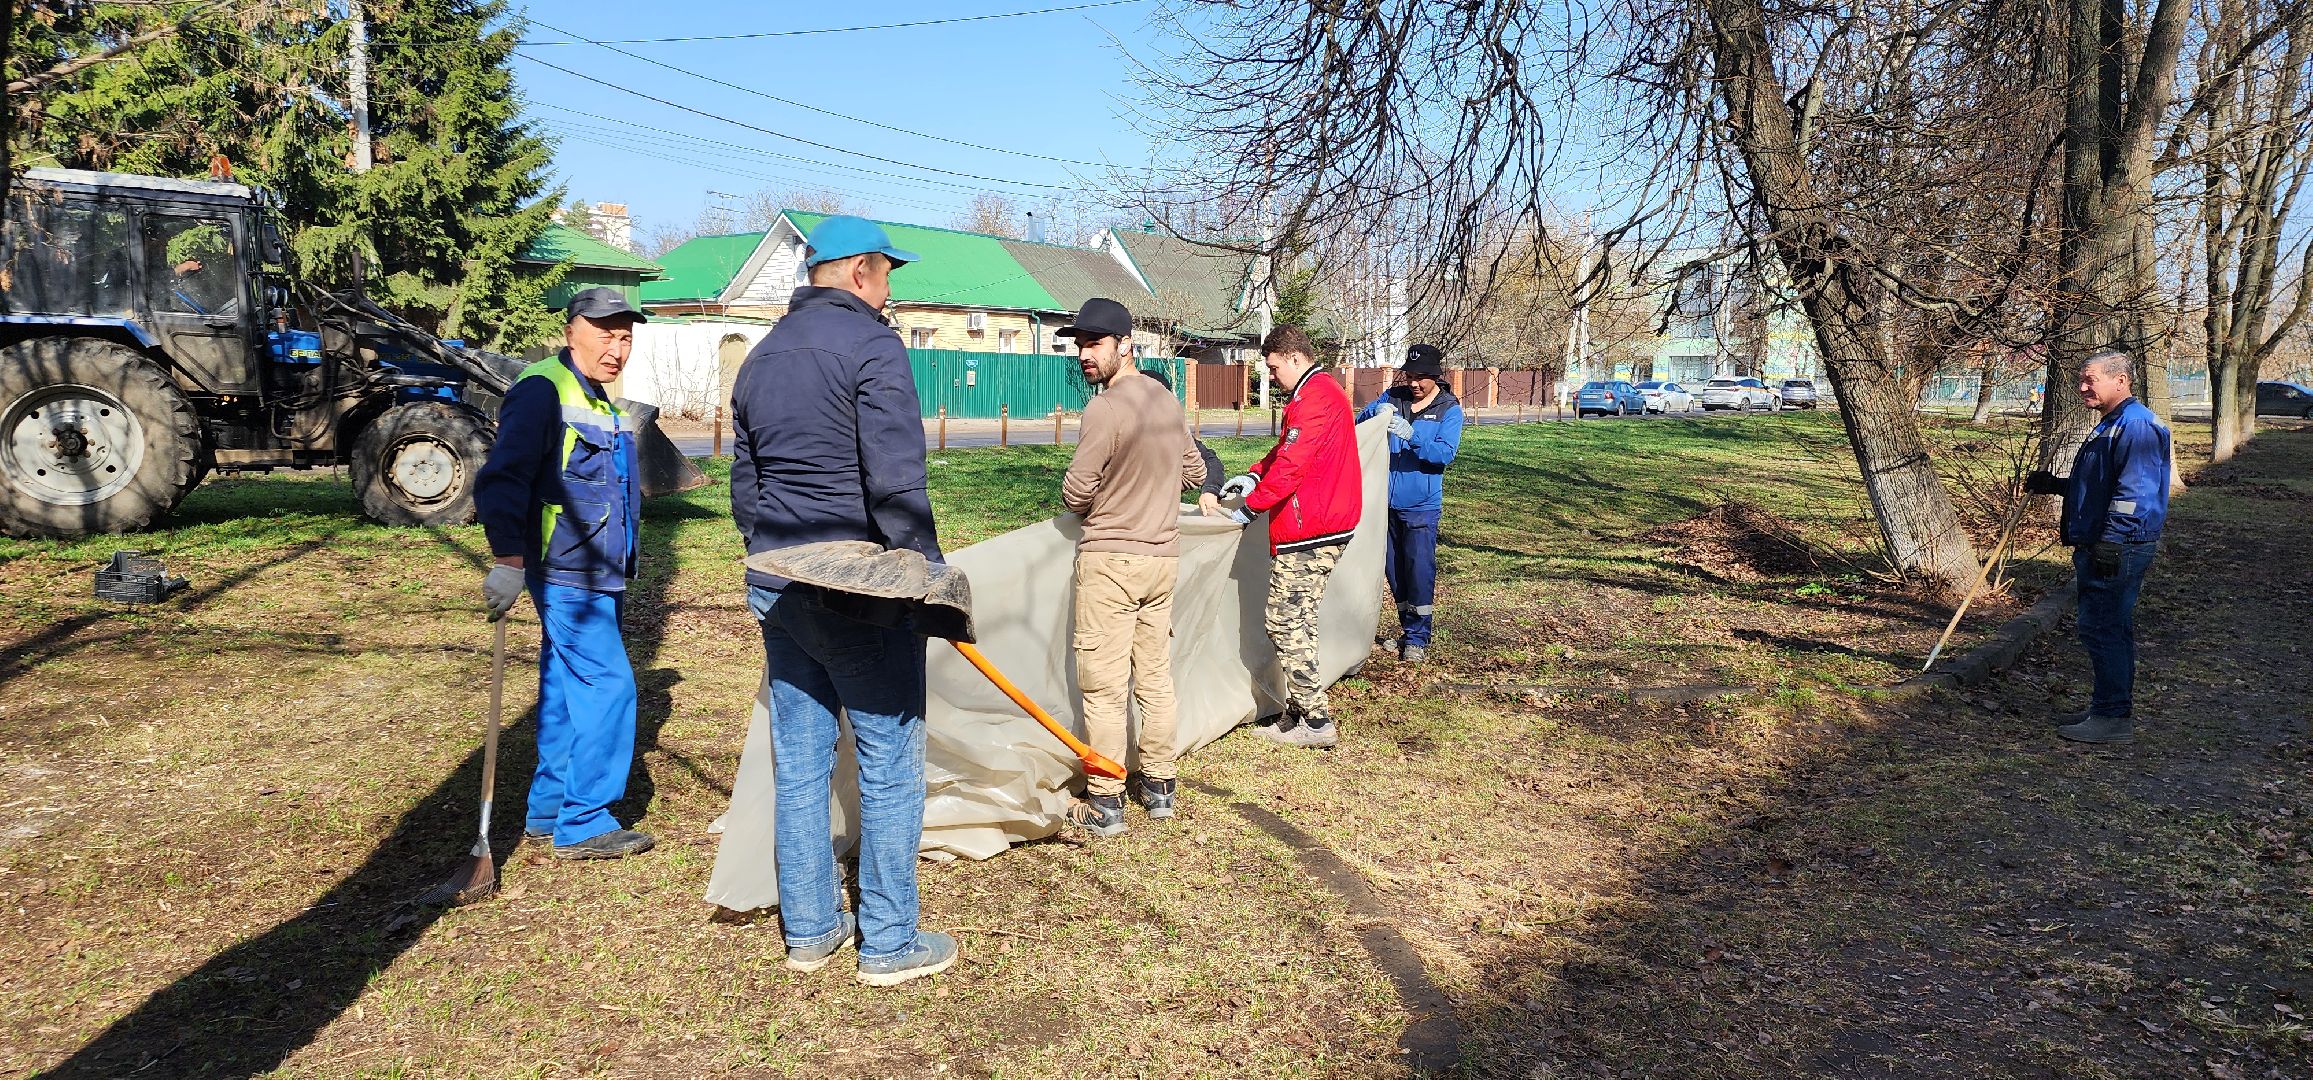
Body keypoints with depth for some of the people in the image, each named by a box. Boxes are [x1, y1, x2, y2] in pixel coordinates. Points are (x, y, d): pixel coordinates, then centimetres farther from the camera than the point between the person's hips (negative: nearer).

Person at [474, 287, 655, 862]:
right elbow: (502, 479, -23)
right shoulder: (543, 391, -14)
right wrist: (509, 560, -28)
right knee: (607, 688, -10)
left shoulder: (596, 400, 18)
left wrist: (615, 576, 28)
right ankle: (583, 824, -2)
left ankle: (548, 812, 23)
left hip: (594, 578, 10)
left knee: (568, 694, 14)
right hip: (566, 575, -10)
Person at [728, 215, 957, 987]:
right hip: (861, 591, -8)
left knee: (799, 760, 13)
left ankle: (809, 930, 22)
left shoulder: (761, 357, 15)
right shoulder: (870, 345, -10)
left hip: (776, 585, 8)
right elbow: (895, 480, -18)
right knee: (890, 762, 2)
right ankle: (888, 944, 9)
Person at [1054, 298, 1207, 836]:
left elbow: (1075, 495, -15)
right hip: (1163, 555, 8)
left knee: (1102, 684, 0)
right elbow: (1194, 473, 17)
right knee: (1156, 675, 15)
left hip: (1110, 558, -8)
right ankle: (1159, 785, 23)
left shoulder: (1105, 408, -18)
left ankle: (1103, 802, 5)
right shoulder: (1167, 399, 6)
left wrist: (1096, 502, 7)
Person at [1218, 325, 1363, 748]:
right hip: (1329, 525, 11)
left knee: (1285, 622, -6)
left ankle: (1316, 721, -2)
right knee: (1294, 621, 14)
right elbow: (1284, 451, 23)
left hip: (1308, 531, -11)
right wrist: (1254, 476, 8)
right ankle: (1298, 713, 19)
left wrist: (1252, 503, -11)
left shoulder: (1313, 397, -16)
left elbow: (1292, 464, -21)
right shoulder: (1324, 390, 19)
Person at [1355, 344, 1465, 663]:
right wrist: (1375, 413, -21)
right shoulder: (1392, 397, 5)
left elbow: (1445, 453, -16)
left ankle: (1417, 639, 5)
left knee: (1419, 571, -5)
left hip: (1421, 505, -4)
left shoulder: (1448, 409, -4)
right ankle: (1407, 628, 28)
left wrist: (1411, 435, -30)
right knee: (1394, 570, 13)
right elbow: (1359, 423, 1)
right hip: (1387, 501, 4)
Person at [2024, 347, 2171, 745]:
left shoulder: (2136, 425, -16)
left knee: (2101, 627, -8)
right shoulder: (2110, 425, 18)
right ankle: (2114, 708, 25)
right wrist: (2054, 485, 22)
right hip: (2102, 548, 11)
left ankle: (2113, 716, -2)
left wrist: (2109, 543, -26)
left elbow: (2133, 492, -24)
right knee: (2112, 628, 16)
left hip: (2118, 550, -11)